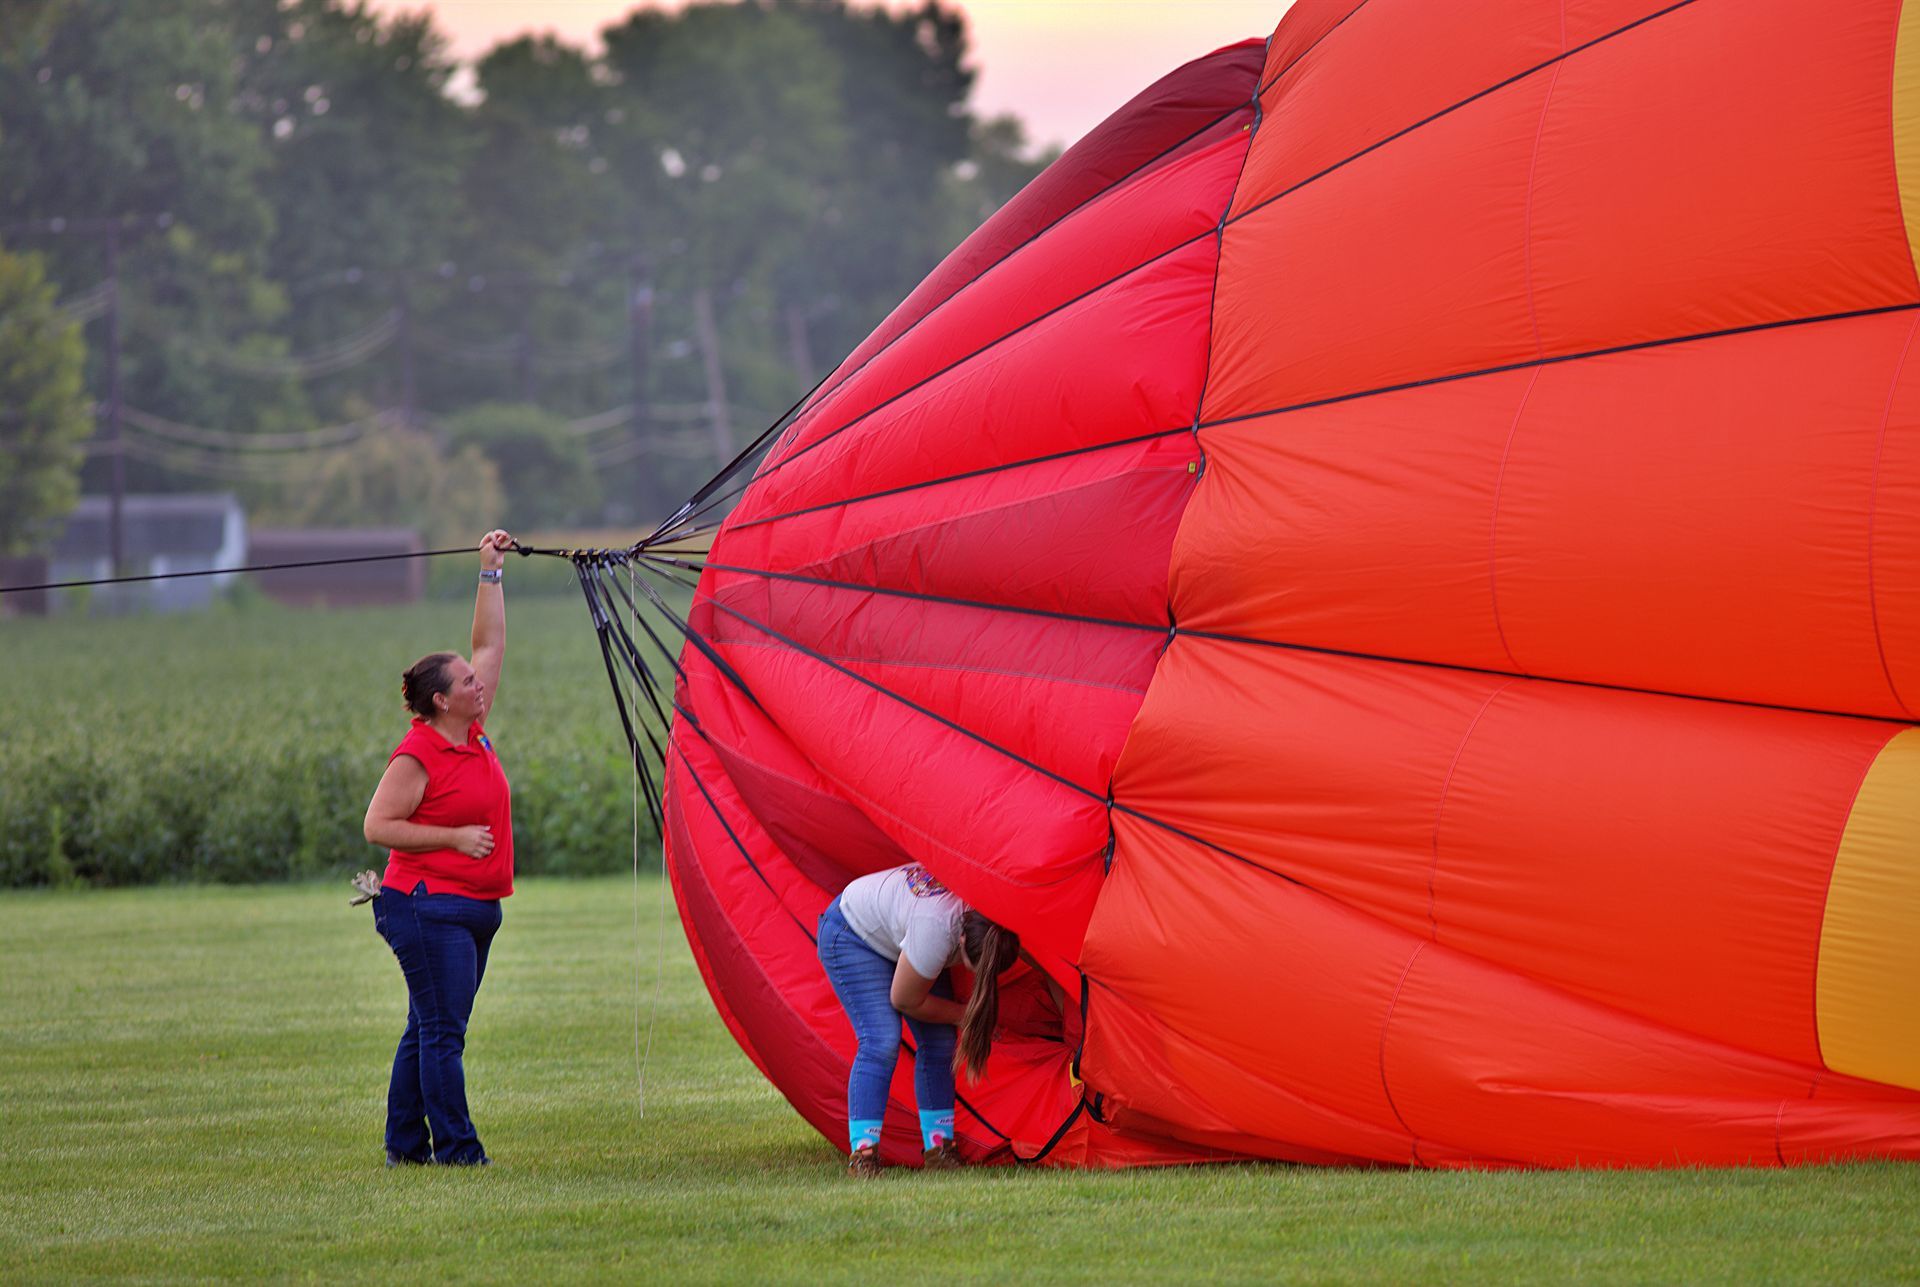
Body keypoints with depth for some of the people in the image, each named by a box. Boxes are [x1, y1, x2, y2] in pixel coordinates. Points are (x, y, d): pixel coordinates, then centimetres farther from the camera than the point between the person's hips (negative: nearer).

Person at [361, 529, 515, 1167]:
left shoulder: (473, 732, 10)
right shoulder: (417, 756, -13)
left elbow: (490, 644, 16)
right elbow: (377, 825, -14)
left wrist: (491, 573, 15)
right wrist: (455, 837, -16)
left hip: (474, 909, 9)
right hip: (429, 906, -9)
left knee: (429, 1031, 11)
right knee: (442, 1031, -7)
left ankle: (405, 1144, 15)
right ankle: (455, 1149, -7)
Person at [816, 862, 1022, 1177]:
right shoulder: (936, 928, -44)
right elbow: (904, 999, -26)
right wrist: (964, 1015, -14)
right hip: (852, 935, -7)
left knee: (940, 1041, -4)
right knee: (881, 1041, -22)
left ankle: (939, 1149, 3)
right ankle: (861, 1152, -21)